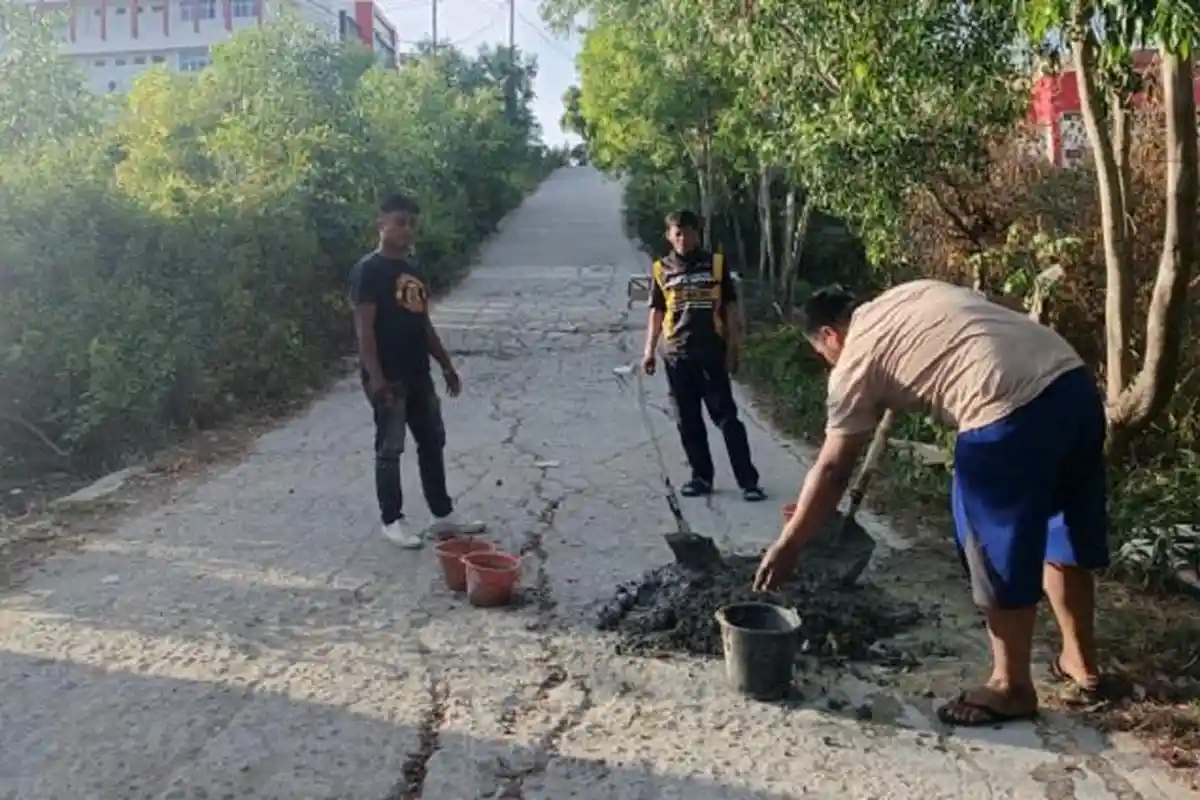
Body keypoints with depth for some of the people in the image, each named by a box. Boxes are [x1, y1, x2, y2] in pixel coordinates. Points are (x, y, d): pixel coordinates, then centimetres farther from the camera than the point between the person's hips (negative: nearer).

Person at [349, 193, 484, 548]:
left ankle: (443, 516, 24)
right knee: (390, 449, 2)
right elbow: (364, 327, -17)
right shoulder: (368, 270, -11)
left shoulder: (413, 270, 13)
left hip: (418, 373, 8)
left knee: (433, 442, 13)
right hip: (388, 376, -8)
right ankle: (392, 521, 14)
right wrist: (375, 376, -24)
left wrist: (446, 365, 18)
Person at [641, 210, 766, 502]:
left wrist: (733, 346, -3)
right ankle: (701, 477, 20)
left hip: (712, 351, -2)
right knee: (688, 421, 8)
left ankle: (748, 480, 0)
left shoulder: (716, 263, 2)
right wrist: (649, 351, 5)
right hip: (676, 354, 2)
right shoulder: (661, 270, 7)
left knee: (726, 416, -3)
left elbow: (730, 307, 4)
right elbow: (657, 312, 11)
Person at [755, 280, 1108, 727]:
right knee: (1065, 528, 23)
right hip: (1073, 380, 9)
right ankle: (1081, 660, 40)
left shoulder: (855, 361, 3)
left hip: (1010, 411, -9)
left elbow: (832, 471, 3)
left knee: (1000, 554, 8)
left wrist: (788, 546, 10)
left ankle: (1012, 686, 23)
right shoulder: (908, 296, 22)